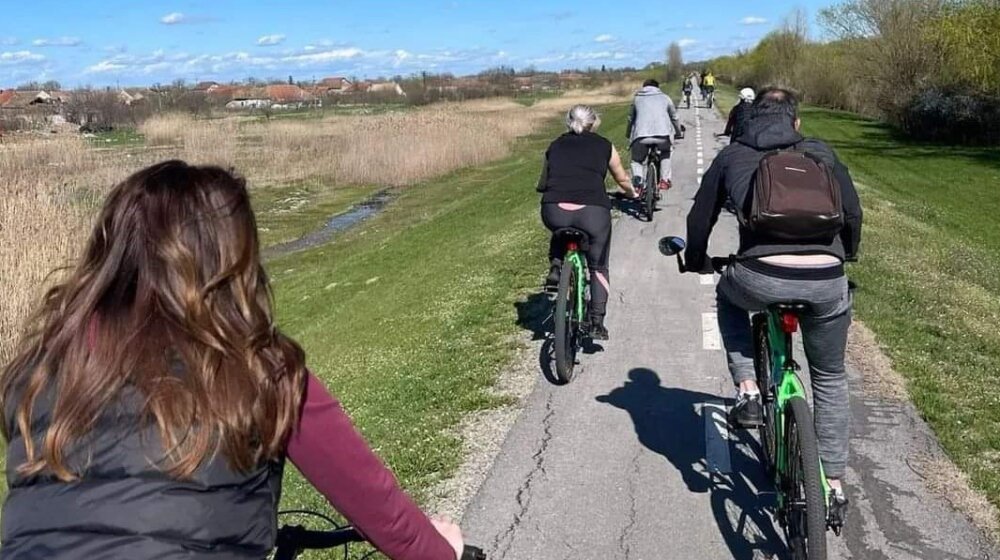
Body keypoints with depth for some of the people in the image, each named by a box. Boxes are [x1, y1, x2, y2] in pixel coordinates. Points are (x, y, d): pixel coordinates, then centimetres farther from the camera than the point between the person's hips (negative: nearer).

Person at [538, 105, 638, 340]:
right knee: (598, 268, 19)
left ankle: (556, 266, 17)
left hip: (554, 212, 1)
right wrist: (633, 193, 52)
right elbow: (622, 180, 31)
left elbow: (541, 185, 27)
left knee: (561, 230, 38)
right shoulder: (604, 146, 18)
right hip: (593, 212, -1)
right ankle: (597, 321, 10)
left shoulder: (556, 145, 20)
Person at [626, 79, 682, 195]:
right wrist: (678, 133, 47)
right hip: (662, 133, 1)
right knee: (665, 154, 29)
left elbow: (631, 118, 30)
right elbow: (674, 117, 32)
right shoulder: (664, 97, 24)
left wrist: (628, 134, 44)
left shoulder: (637, 98, 25)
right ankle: (664, 180, 21)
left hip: (641, 135, 0)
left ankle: (637, 181, -10)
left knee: (637, 160, 16)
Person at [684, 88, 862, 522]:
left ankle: (748, 392, 21)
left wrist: (696, 261, 41)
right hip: (827, 282, 2)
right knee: (830, 379, 24)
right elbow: (853, 214, 26)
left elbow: (700, 217, 22)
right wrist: (847, 255, 47)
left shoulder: (732, 155, 16)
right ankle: (834, 484, 28)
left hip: (762, 278, -2)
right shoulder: (821, 153, 19)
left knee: (729, 295, 35)